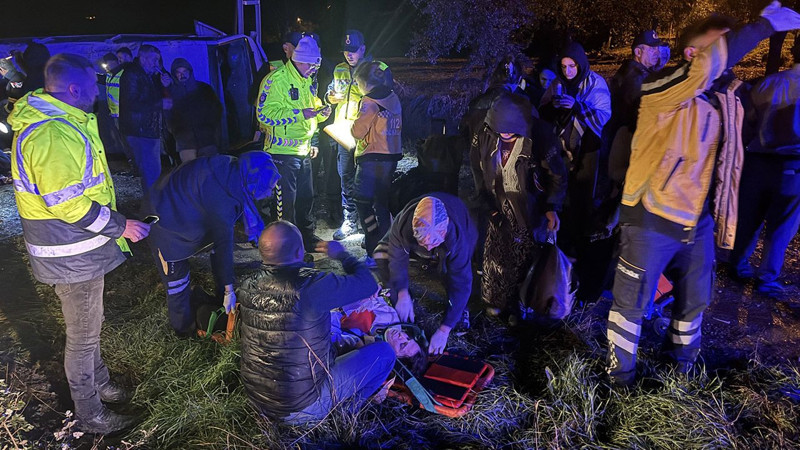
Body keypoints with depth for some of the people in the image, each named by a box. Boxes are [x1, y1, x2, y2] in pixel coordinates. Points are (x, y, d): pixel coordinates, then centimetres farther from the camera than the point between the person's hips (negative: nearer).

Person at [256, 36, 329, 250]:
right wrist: (301, 113, -25)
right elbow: (265, 114, -21)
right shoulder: (276, 80, -13)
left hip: (304, 150, 8)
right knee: (286, 200, -3)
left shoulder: (308, 81, 15)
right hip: (283, 151, -8)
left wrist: (321, 113, 4)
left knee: (306, 197, 16)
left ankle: (308, 237, 31)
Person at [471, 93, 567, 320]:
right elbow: (479, 170, 3)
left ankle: (518, 306, 19)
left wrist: (552, 207, -16)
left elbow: (557, 176, -10)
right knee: (496, 253, 9)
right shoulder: (486, 134, -10)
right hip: (500, 205, 4)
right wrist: (490, 206, 2)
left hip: (529, 208, -3)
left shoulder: (539, 135, -21)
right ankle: (497, 300, 29)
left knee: (524, 257, 2)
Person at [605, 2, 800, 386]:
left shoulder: (726, 101, 9)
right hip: (651, 221, -7)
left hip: (697, 223, 7)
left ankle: (680, 359, 45)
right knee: (632, 301, 5)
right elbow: (710, 65, -32)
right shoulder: (663, 88, -12)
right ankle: (620, 374, 25)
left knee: (695, 299, 21)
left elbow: (726, 163, 16)